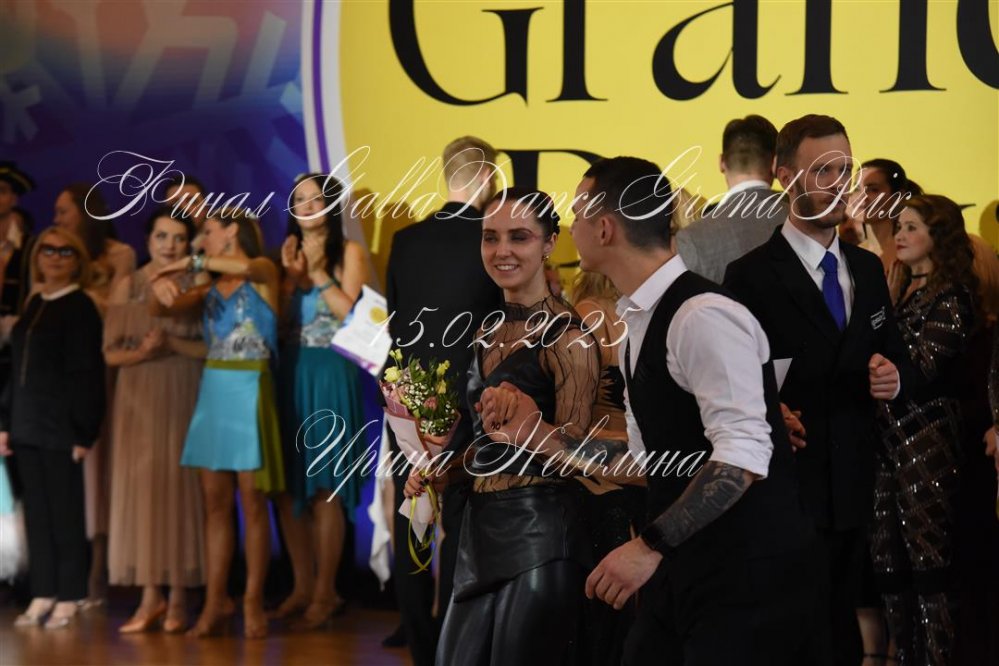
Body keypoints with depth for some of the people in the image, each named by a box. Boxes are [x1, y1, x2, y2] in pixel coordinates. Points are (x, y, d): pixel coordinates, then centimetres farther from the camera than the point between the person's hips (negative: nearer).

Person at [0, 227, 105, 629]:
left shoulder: (81, 308, -8)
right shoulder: (33, 305, 13)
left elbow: (86, 373, -13)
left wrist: (84, 432, -17)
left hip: (61, 426, -7)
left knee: (65, 511, -1)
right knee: (36, 511, 8)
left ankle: (68, 598, 5)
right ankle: (42, 595, 14)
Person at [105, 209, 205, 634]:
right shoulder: (127, 287, 7)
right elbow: (110, 352, 3)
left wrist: (173, 344, -16)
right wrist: (144, 351, -15)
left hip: (185, 400, -2)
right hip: (138, 399, 2)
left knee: (181, 487, -2)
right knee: (141, 488, -1)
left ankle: (178, 598, 2)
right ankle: (150, 595, 3)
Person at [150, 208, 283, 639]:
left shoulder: (263, 273, -1)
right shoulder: (211, 288, 16)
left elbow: (244, 267, -24)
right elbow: (162, 309, 8)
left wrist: (190, 263, -14)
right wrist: (163, 285, -14)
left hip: (248, 391, -6)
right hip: (213, 391, 6)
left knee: (252, 502, -3)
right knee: (215, 501, 3)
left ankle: (253, 603, 0)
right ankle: (215, 601, 4)